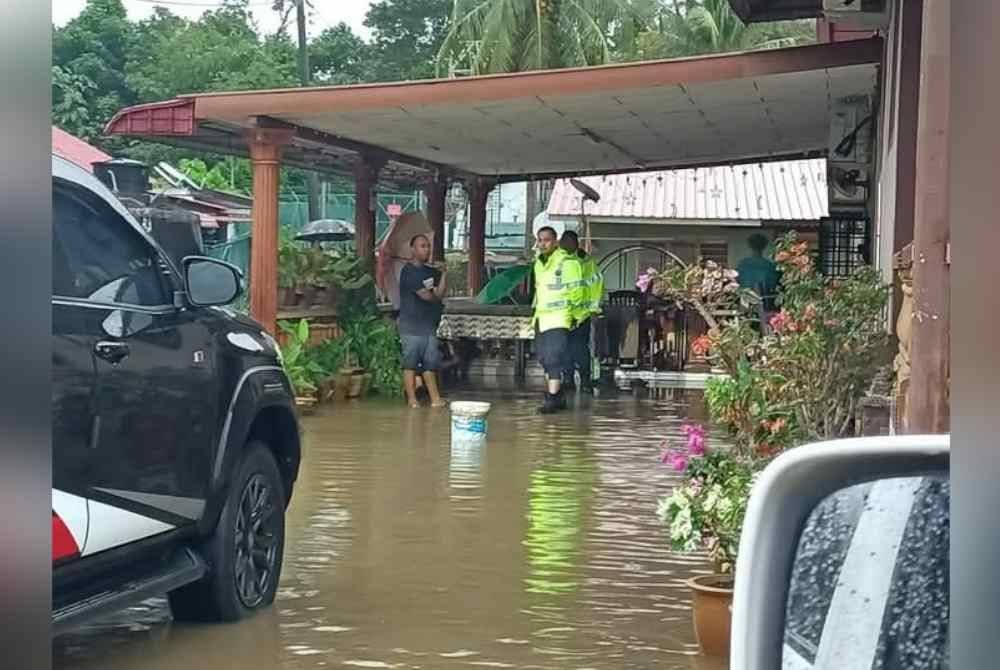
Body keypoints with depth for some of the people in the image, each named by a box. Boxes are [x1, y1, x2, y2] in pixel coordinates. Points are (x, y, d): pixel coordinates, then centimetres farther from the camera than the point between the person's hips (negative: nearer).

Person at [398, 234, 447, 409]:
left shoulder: (430, 272, 14)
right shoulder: (409, 271, -8)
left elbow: (439, 294, 2)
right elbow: (425, 295, -13)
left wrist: (444, 273, -7)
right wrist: (437, 300, 6)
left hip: (429, 324, 7)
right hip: (411, 325, -7)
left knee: (430, 363, 7)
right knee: (411, 363, -2)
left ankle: (435, 399, 8)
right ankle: (412, 399, 1)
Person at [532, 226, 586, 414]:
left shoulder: (567, 262, -9)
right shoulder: (538, 263, 17)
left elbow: (576, 290, -8)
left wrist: (574, 314, -8)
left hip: (558, 319, -9)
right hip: (542, 319, 9)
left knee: (554, 358, -14)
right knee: (545, 359, 10)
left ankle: (552, 399, -14)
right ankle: (557, 397, 20)